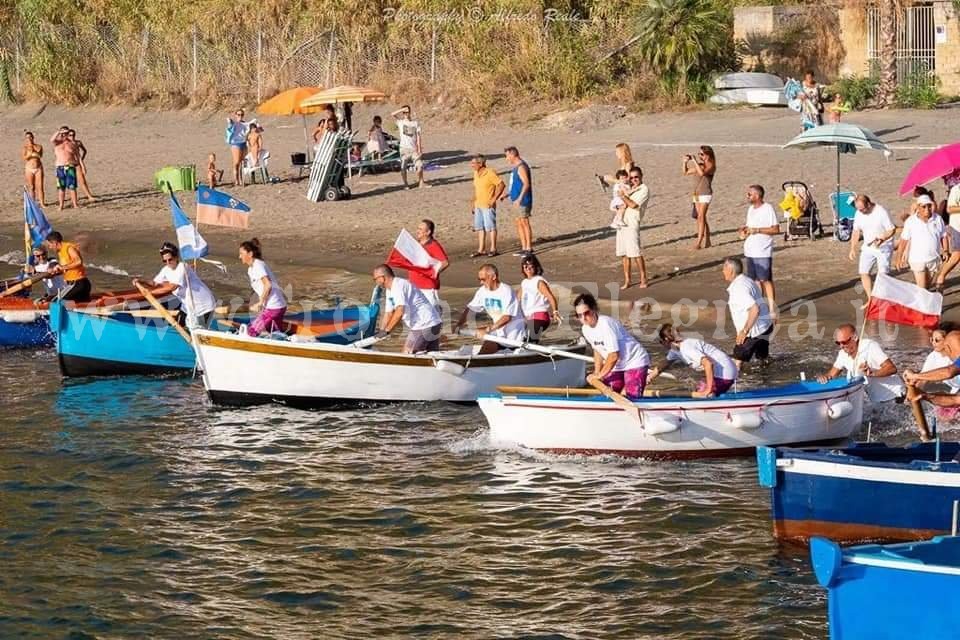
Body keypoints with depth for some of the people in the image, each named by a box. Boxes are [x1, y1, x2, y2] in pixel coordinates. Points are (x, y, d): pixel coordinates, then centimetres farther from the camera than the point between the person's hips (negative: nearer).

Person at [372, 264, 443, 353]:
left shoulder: (398, 286, -17)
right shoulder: (390, 290, 15)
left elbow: (400, 312, -28)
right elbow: (389, 313, 20)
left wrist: (386, 331, -24)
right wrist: (380, 332, 13)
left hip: (424, 325, -10)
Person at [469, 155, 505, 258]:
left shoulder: (490, 173, -15)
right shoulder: (476, 174, 9)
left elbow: (501, 185, -17)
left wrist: (494, 199, -17)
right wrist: (473, 203, 16)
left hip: (488, 206, -8)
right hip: (478, 206, 8)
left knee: (490, 227, -1)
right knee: (479, 227, 10)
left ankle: (493, 249, 7)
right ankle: (481, 249, 16)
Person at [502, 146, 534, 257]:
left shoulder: (521, 167, -16)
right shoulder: (516, 167, 15)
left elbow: (526, 184, -23)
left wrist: (519, 199, -27)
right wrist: (506, 194, 20)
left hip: (523, 201, -10)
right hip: (517, 201, 10)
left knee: (525, 223, -6)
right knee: (519, 223, 12)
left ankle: (529, 248, -2)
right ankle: (524, 248, 16)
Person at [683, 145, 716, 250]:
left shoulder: (710, 166, -9)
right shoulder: (699, 166, 12)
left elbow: (702, 173, -29)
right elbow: (685, 172, 19)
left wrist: (694, 161, -24)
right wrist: (685, 162, 2)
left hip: (705, 195, -8)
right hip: (697, 195, 8)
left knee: (701, 217, -13)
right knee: (701, 218, 8)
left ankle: (699, 242, -17)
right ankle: (706, 241, 15)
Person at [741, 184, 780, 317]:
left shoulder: (768, 209, -11)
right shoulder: (751, 209, 14)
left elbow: (776, 230, -14)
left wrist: (757, 230, -19)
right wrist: (745, 230, 1)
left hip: (763, 252, -7)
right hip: (750, 251, 7)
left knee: (765, 280, -6)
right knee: (755, 279, 10)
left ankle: (772, 308, -2)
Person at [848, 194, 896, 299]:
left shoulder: (882, 212, -17)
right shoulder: (858, 214, 0)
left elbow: (892, 230, -15)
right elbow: (856, 231, 11)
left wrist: (882, 239, -33)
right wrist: (852, 249, 6)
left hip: (883, 248, -6)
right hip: (868, 248, 6)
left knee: (883, 274, -11)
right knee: (863, 273, 2)